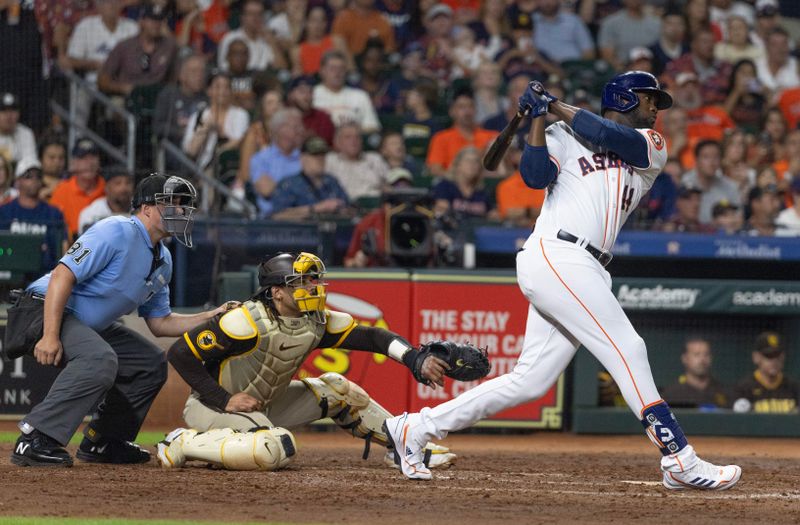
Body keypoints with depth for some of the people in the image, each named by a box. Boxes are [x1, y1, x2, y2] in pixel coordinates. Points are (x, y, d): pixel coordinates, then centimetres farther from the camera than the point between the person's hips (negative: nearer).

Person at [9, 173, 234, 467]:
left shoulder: (163, 261, 10)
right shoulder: (117, 233, -19)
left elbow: (159, 323, 16)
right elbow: (63, 275, -26)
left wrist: (213, 317, 4)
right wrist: (50, 336, -33)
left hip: (92, 326, 10)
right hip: (45, 310, -10)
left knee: (152, 364, 11)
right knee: (100, 360, -34)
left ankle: (101, 443, 16)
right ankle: (35, 441, -36)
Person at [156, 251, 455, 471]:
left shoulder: (317, 322, -5)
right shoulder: (249, 322, -26)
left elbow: (370, 337, -7)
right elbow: (180, 353, -25)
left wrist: (415, 360, -25)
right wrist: (225, 400, -26)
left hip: (263, 406, 8)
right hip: (211, 406, -8)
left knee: (335, 388, 6)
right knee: (277, 448, -35)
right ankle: (184, 443, -21)